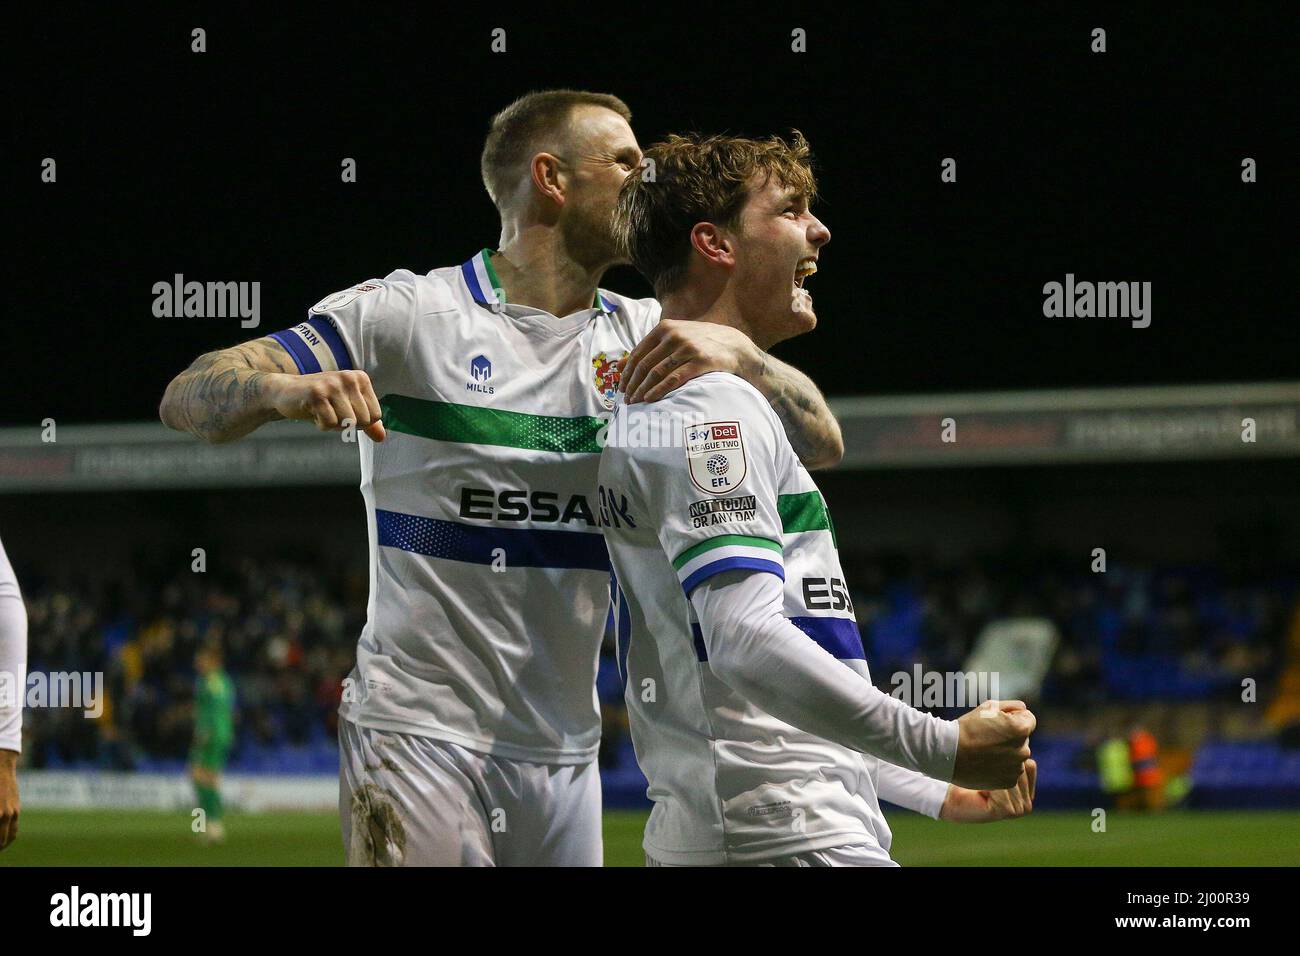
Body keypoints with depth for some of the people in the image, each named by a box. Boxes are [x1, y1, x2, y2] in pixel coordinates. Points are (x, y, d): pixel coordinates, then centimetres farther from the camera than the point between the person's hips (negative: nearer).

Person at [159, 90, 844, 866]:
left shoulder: (647, 337, 11)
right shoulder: (409, 314, -2)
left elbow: (822, 443, 5)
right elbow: (187, 401, -7)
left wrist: (737, 354, -15)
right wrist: (287, 388, -29)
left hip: (564, 754, 5)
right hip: (418, 736, -5)